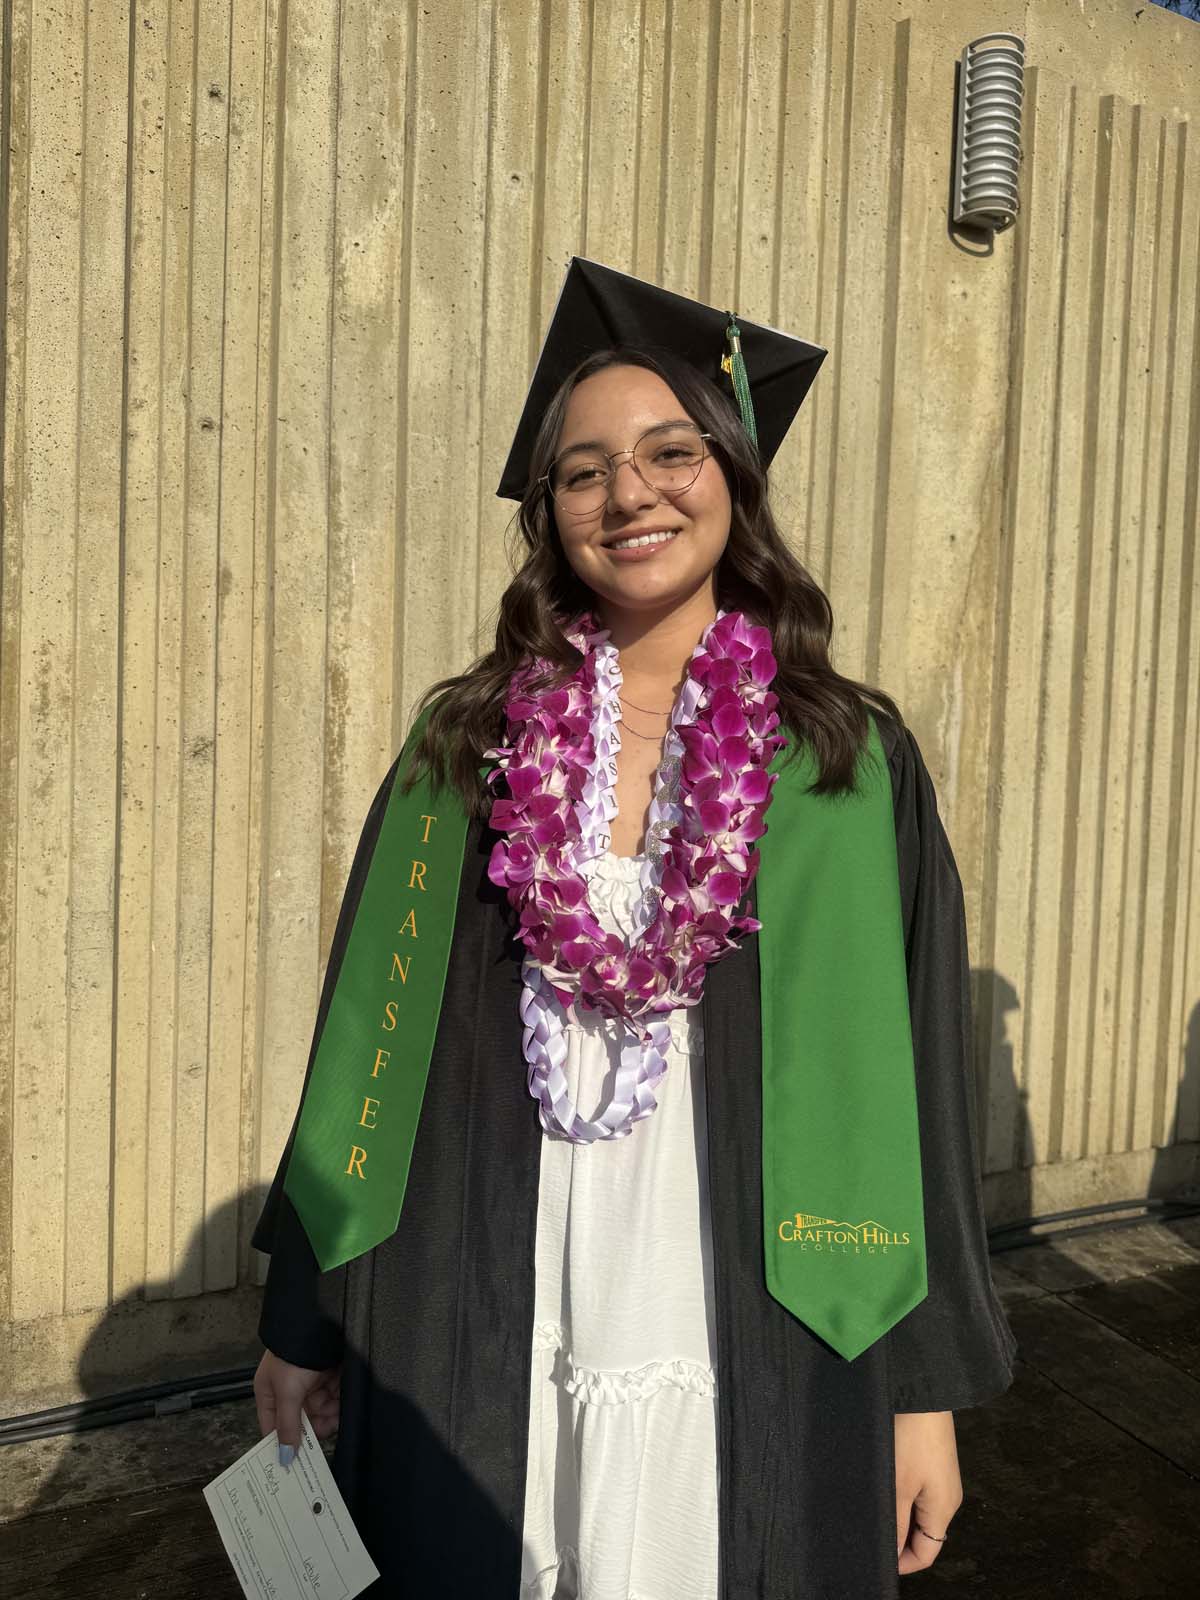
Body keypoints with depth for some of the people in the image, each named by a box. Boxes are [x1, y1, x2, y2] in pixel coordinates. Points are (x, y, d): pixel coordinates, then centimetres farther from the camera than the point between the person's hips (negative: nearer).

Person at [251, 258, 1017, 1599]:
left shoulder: (851, 761, -5)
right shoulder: (466, 748, -2)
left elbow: (913, 1075, -3)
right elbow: (372, 1039, 1)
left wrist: (929, 1385, -1)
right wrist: (300, 1324, 5)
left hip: (753, 1368, 0)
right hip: (479, 1364, 1)